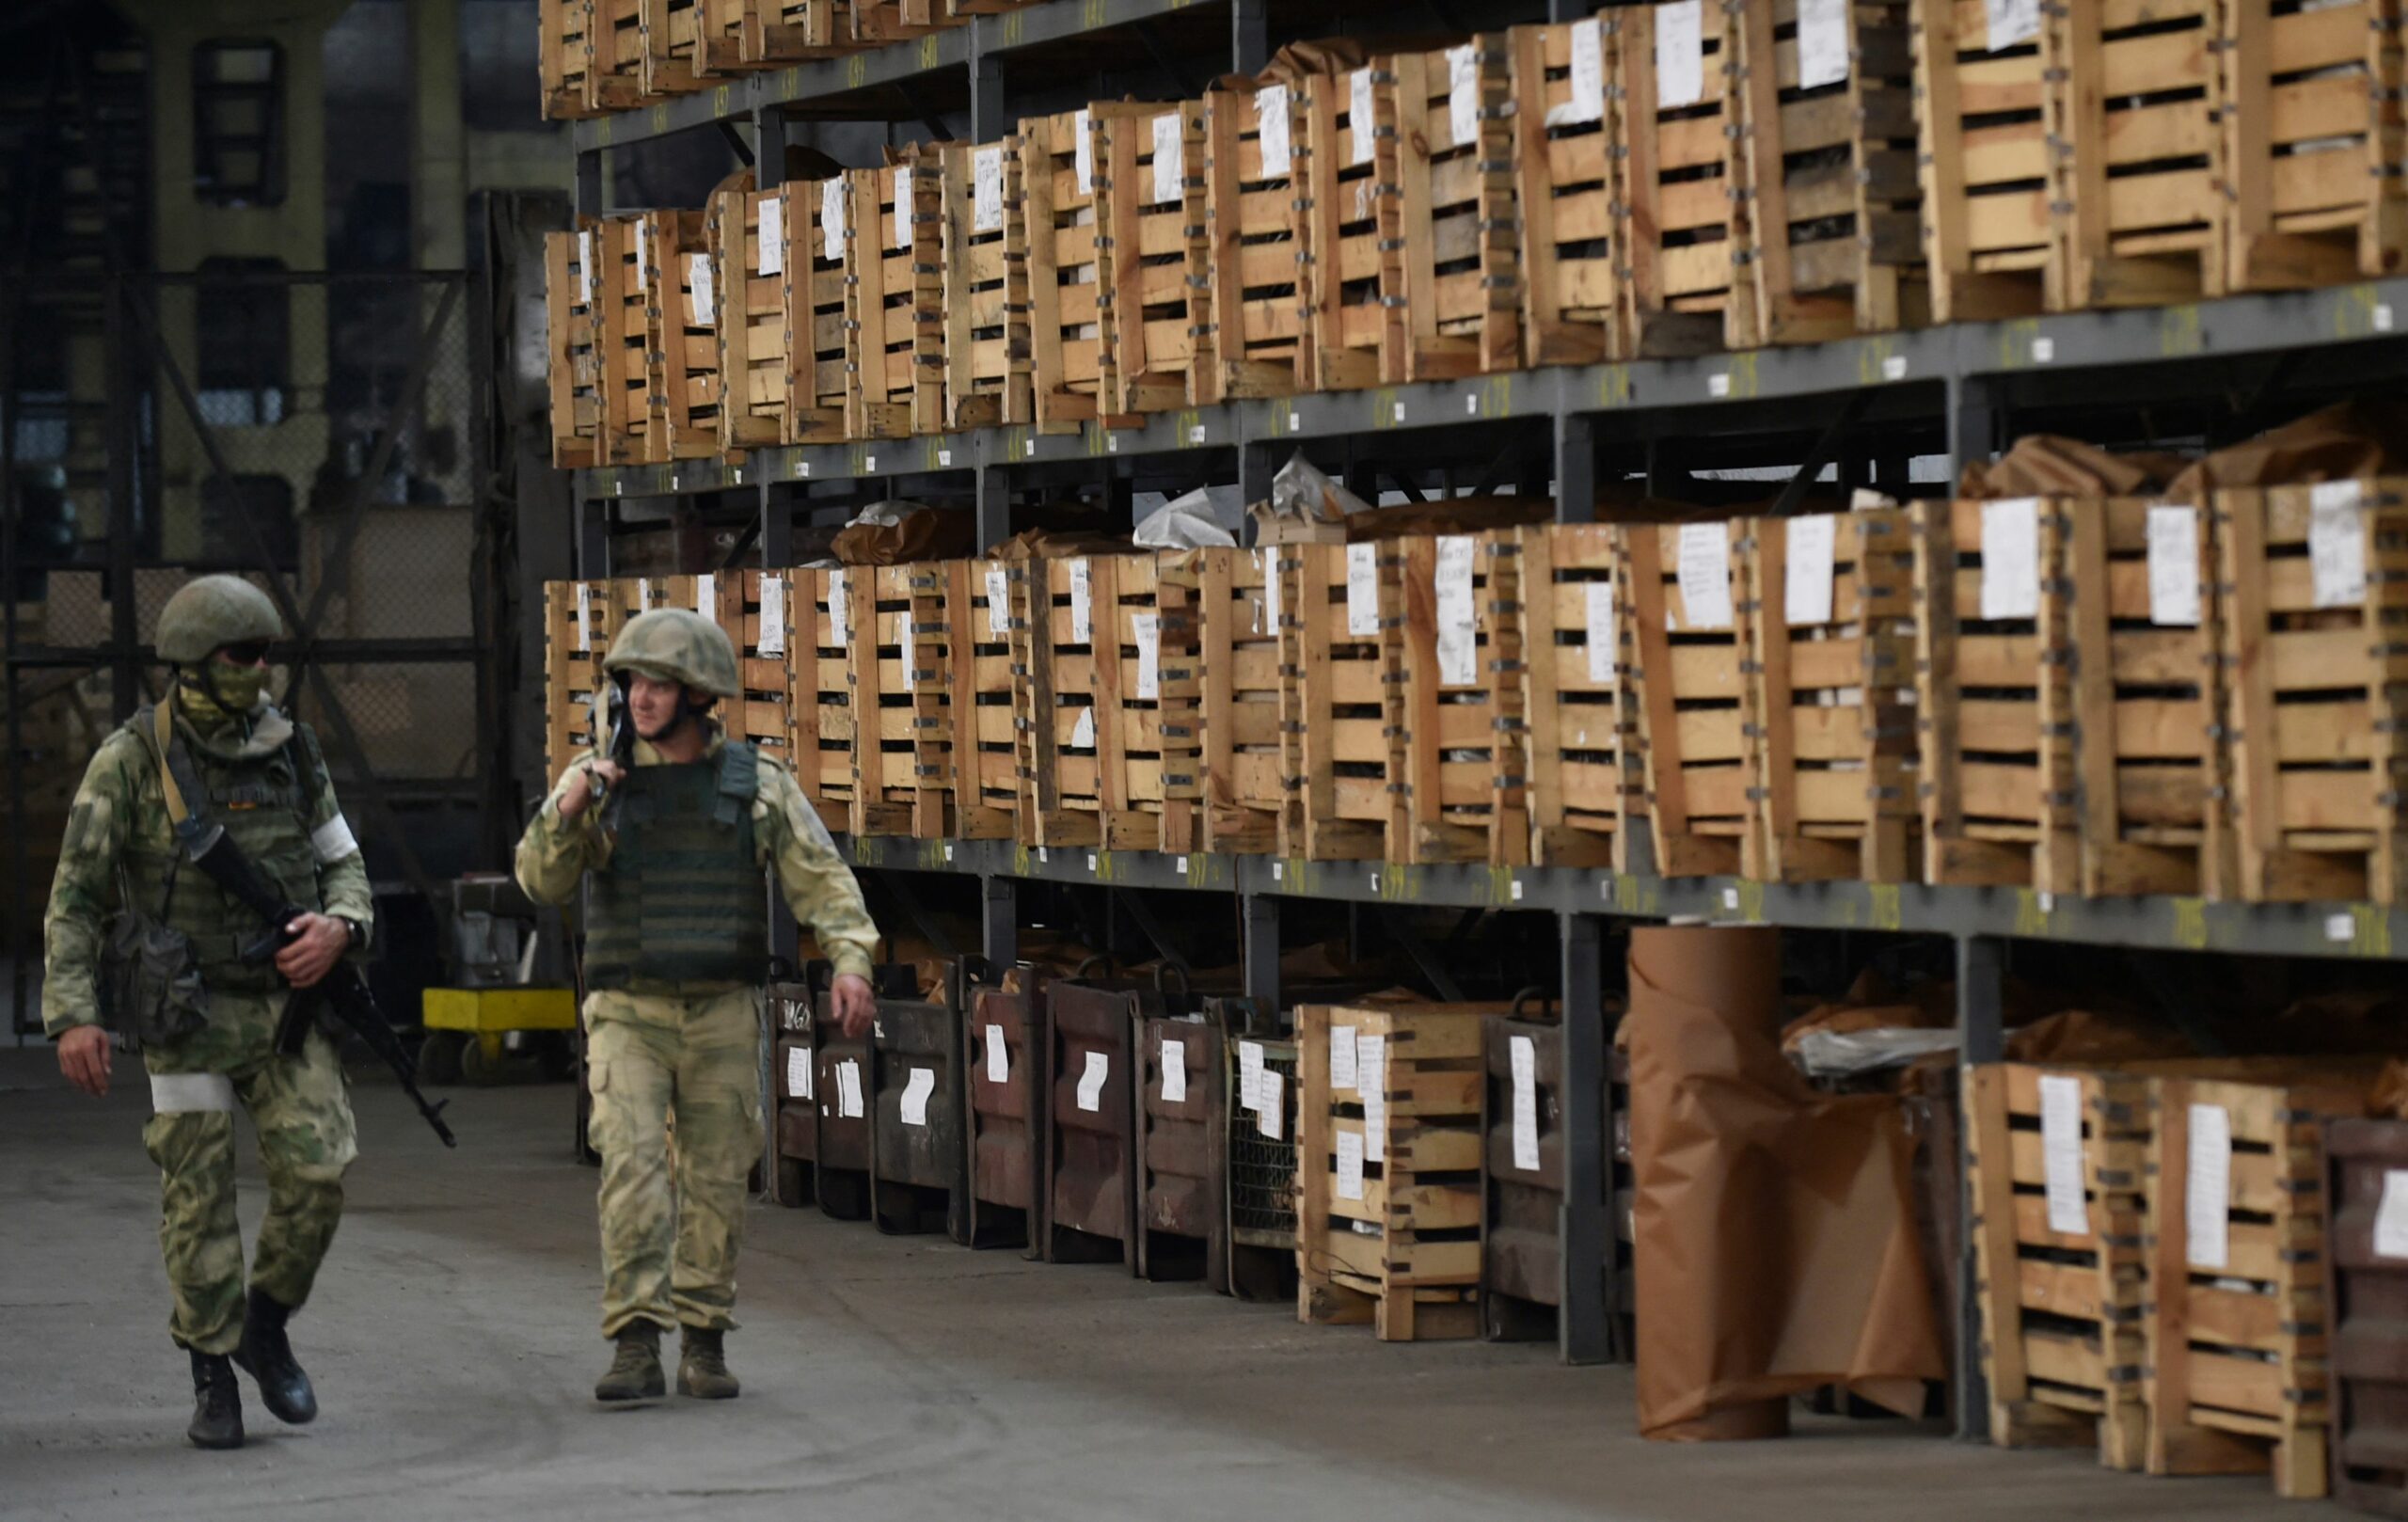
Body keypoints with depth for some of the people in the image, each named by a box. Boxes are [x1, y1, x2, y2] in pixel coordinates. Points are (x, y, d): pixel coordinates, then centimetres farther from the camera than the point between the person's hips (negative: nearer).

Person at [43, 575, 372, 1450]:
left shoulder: (288, 752, 3)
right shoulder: (129, 762, -9)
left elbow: (342, 863, 11)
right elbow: (76, 896, -6)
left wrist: (338, 927, -12)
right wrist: (72, 1016, -15)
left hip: (285, 1006, 3)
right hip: (186, 1015, -3)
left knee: (315, 1176, -8)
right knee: (199, 1196, 0)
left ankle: (266, 1328, 15)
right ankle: (212, 1378, 13)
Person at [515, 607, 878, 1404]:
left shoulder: (757, 782, 2)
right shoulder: (599, 778, 1)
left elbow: (820, 876, -1)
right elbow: (541, 881, -6)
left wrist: (850, 959, -16)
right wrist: (566, 809, -25)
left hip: (723, 1013, 1)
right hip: (627, 1012, -1)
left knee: (716, 1180, 4)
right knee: (632, 1168, -14)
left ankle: (704, 1345, 14)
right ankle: (634, 1348, -16)